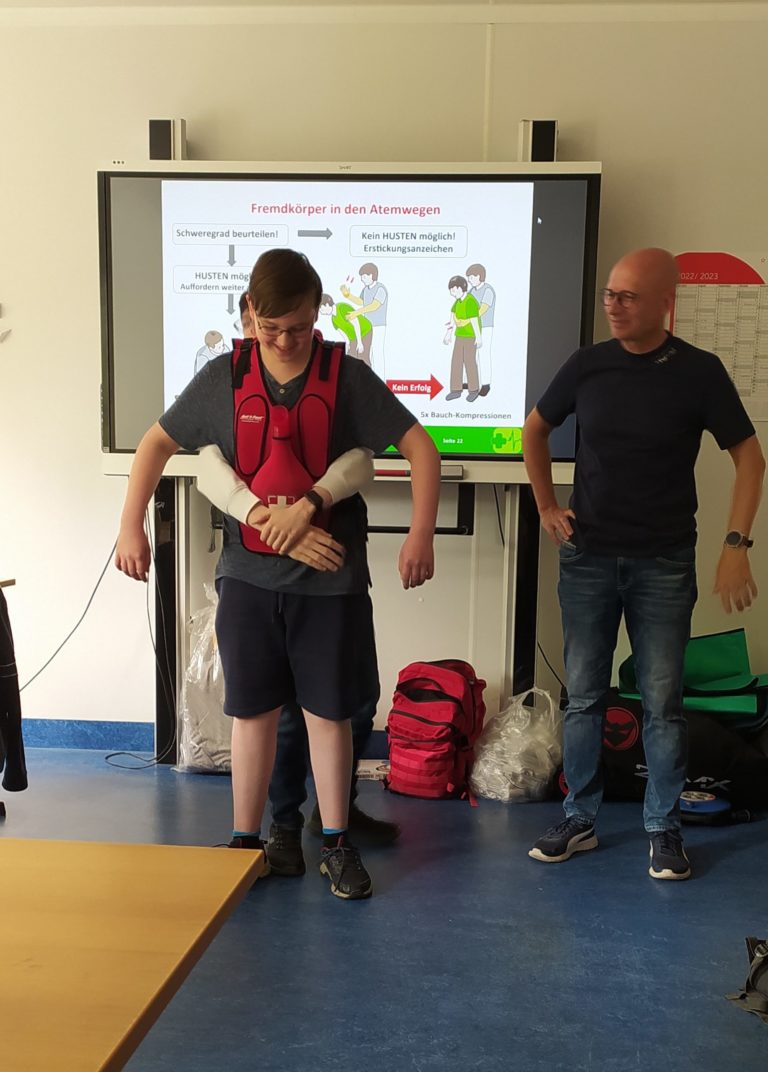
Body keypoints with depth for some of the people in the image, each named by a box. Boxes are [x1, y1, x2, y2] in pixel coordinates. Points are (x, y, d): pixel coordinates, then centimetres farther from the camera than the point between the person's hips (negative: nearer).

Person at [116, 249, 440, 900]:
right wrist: (131, 525, 2)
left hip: (329, 578, -1)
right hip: (249, 574, 2)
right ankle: (245, 841, 23)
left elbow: (421, 449, -6)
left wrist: (421, 535, -13)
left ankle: (336, 844, 22)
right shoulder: (224, 377, 0)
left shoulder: (348, 378, -5)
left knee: (328, 710, 7)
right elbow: (158, 442, 8)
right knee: (252, 709, 9)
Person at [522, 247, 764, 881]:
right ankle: (579, 821, 21)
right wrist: (546, 506, 8)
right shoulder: (588, 365, 1)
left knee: (663, 702, 4)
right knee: (584, 696, 8)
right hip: (588, 557, 2)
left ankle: (664, 830, 19)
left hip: (664, 564, -2)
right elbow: (535, 430, 16)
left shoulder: (698, 372, -6)